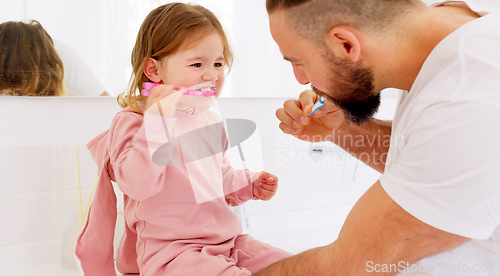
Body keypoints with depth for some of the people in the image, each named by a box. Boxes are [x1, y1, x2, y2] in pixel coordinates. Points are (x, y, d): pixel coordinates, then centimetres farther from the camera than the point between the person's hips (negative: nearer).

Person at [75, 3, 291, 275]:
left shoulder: (209, 120, 14)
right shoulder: (131, 121, -8)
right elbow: (140, 186, -25)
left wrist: (249, 184, 10)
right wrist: (157, 119, -27)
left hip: (227, 240, 7)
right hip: (170, 251, -7)